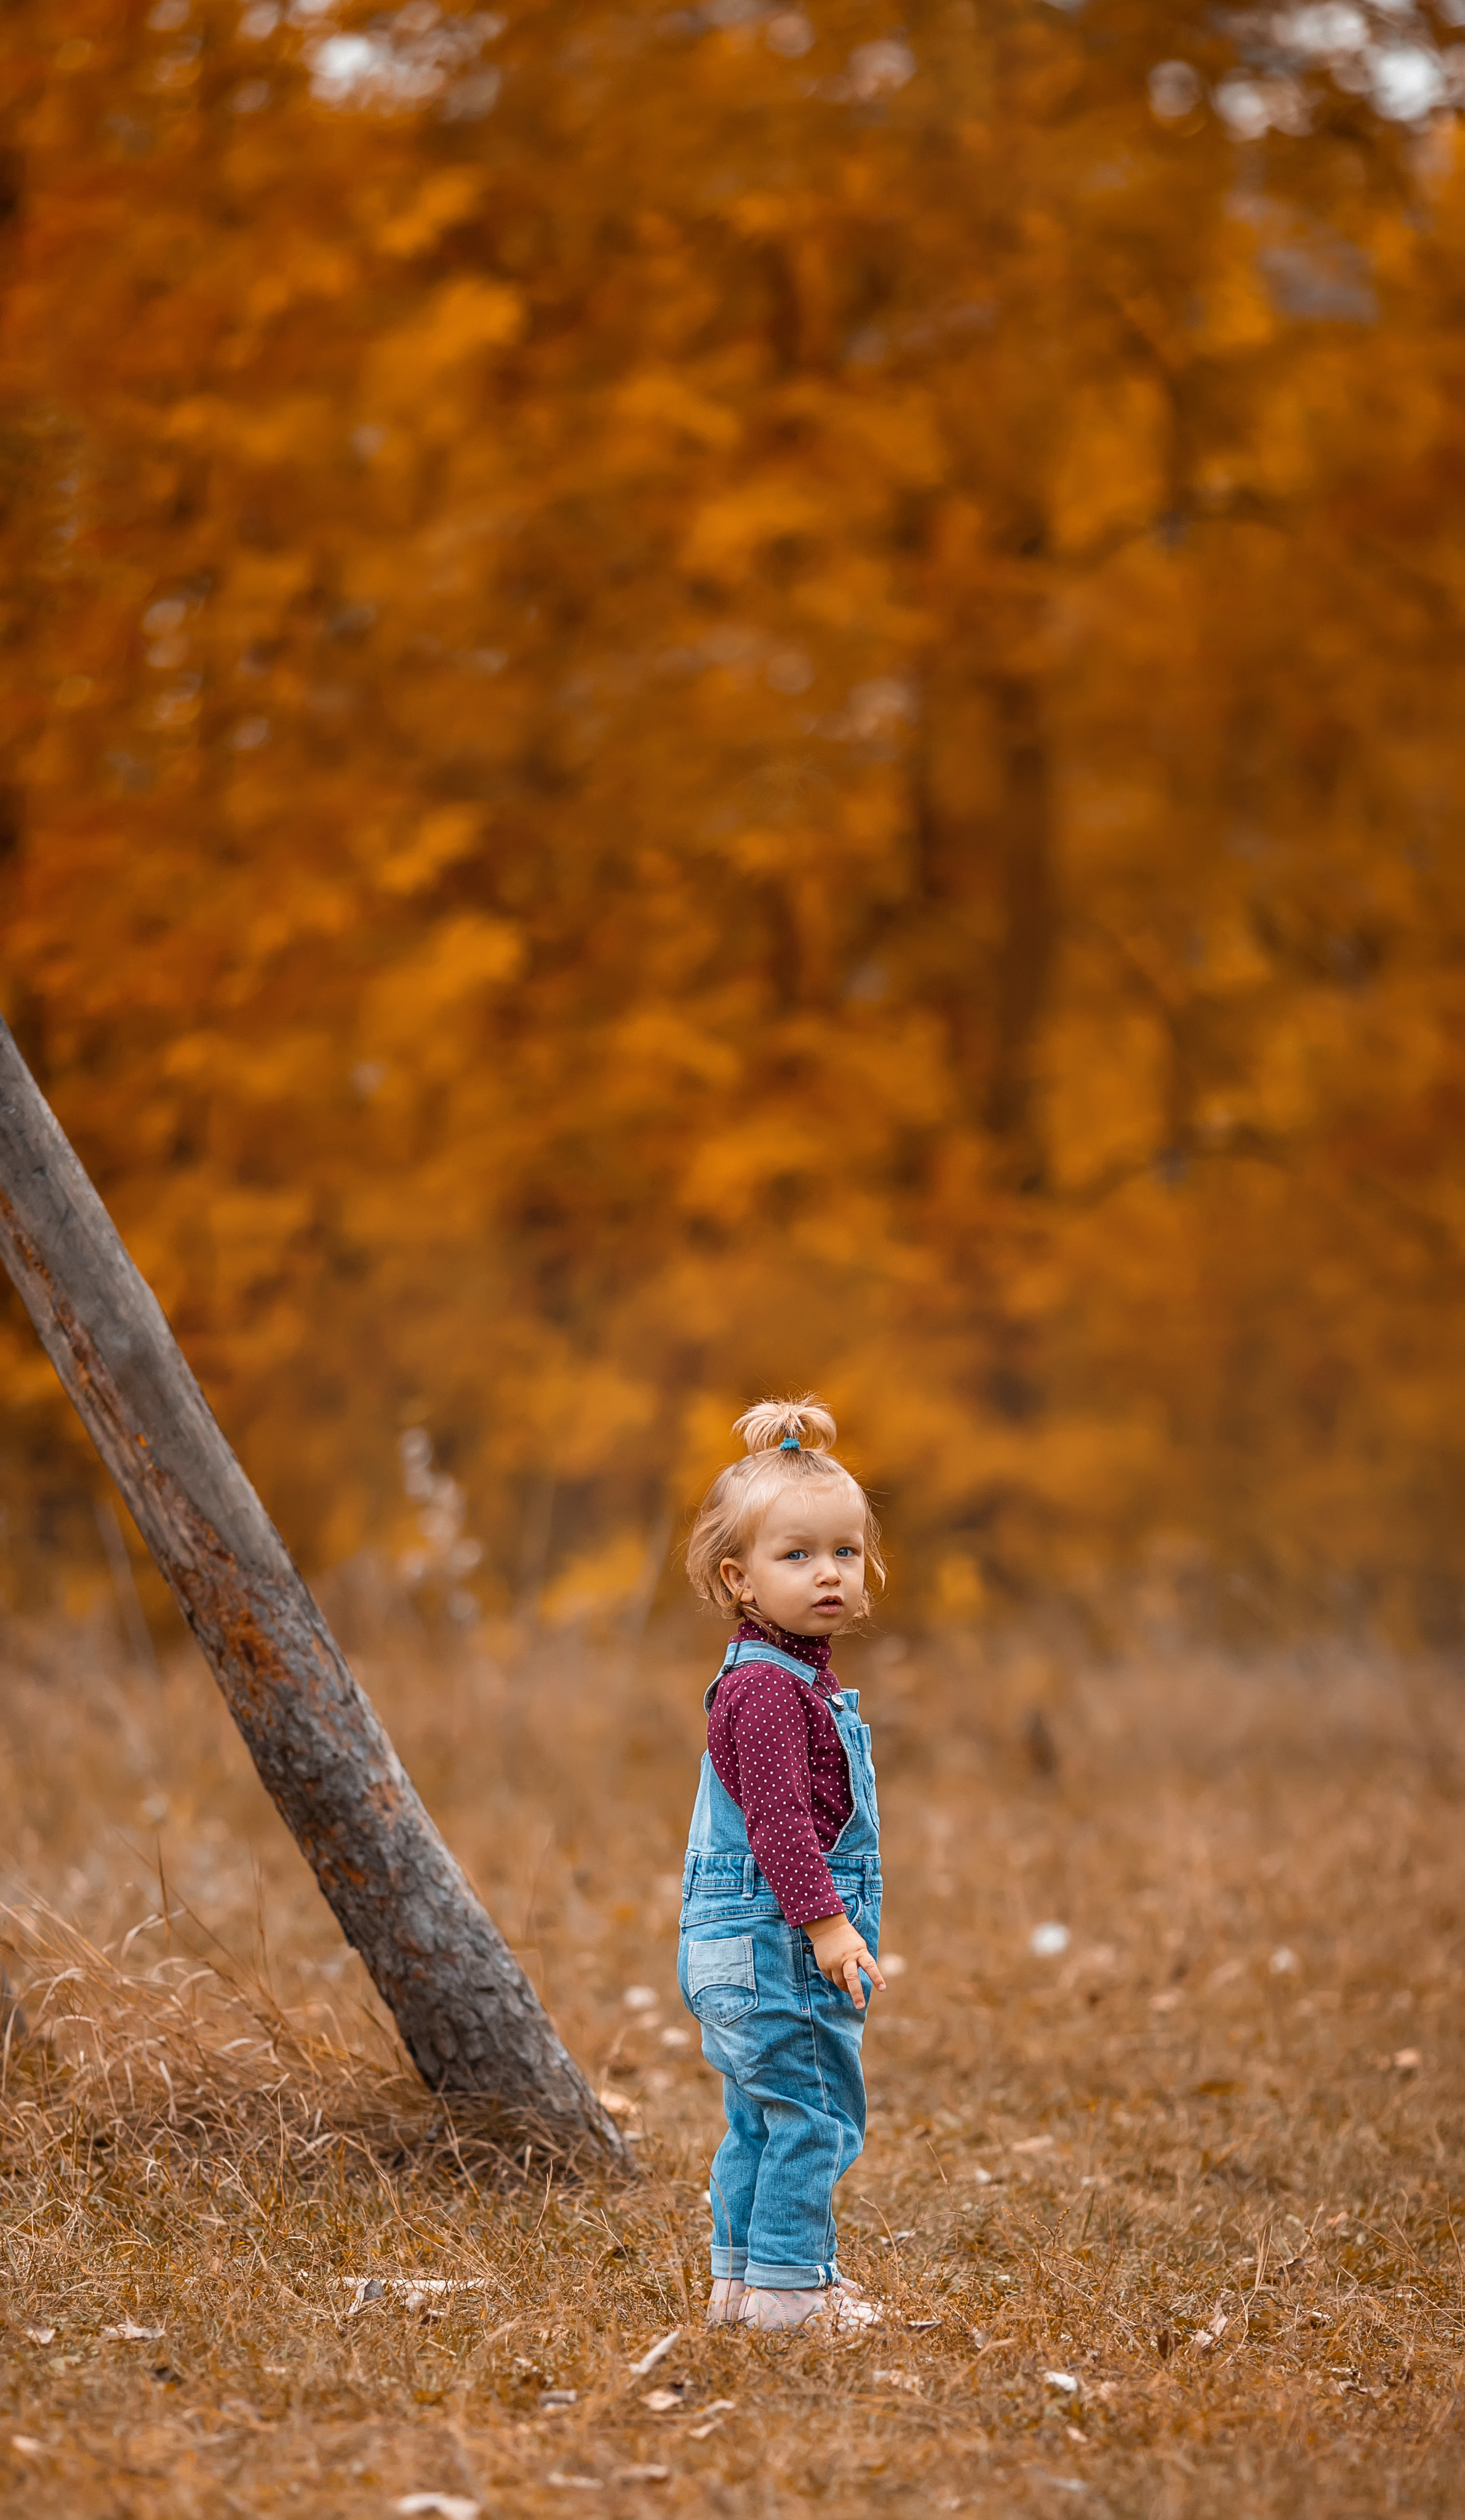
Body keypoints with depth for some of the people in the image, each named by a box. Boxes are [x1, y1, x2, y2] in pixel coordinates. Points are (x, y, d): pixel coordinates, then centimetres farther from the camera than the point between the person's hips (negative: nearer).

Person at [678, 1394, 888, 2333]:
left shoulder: (802, 1680, 15)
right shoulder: (767, 1689, -18)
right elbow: (776, 1817, -24)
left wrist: (829, 1921, 26)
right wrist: (823, 1919, -27)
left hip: (761, 1946, 11)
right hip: (774, 1941, -11)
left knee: (763, 2117, 16)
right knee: (811, 2109, -6)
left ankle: (742, 2278, 23)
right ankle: (786, 2283, -3)